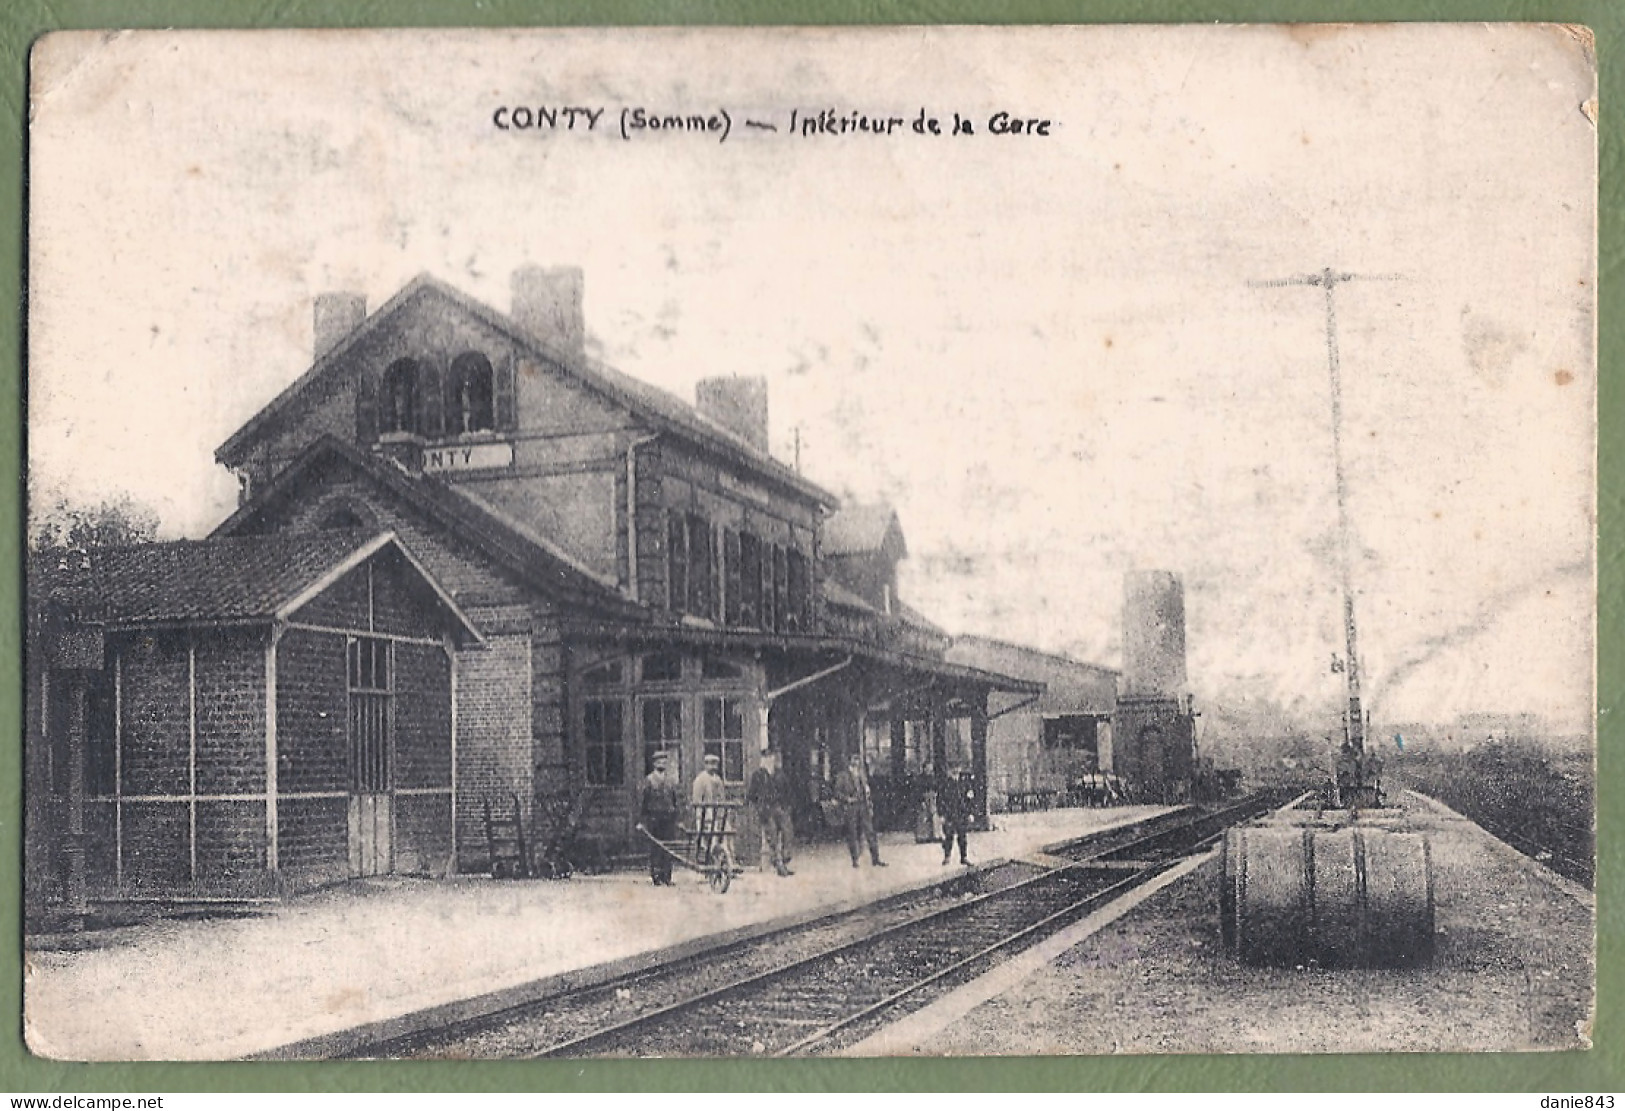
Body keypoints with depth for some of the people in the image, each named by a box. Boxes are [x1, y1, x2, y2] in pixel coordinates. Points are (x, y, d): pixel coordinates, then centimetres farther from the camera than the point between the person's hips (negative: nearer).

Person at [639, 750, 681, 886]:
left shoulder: (671, 780, 14)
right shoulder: (649, 779, 2)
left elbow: (677, 798, 16)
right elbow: (642, 799, 1)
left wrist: (676, 817, 9)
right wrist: (643, 819, -4)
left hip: (669, 817, 3)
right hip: (653, 817, -3)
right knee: (655, 848, -4)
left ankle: (667, 877, 6)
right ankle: (656, 877, -1)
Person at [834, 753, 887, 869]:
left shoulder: (863, 775, 13)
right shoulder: (843, 777, -3)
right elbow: (837, 793, -3)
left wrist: (870, 806, 14)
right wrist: (847, 799, -18)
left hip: (863, 806, 4)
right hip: (850, 808, -4)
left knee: (870, 831, -1)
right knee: (852, 834, 1)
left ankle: (875, 859, 3)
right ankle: (854, 860, 11)